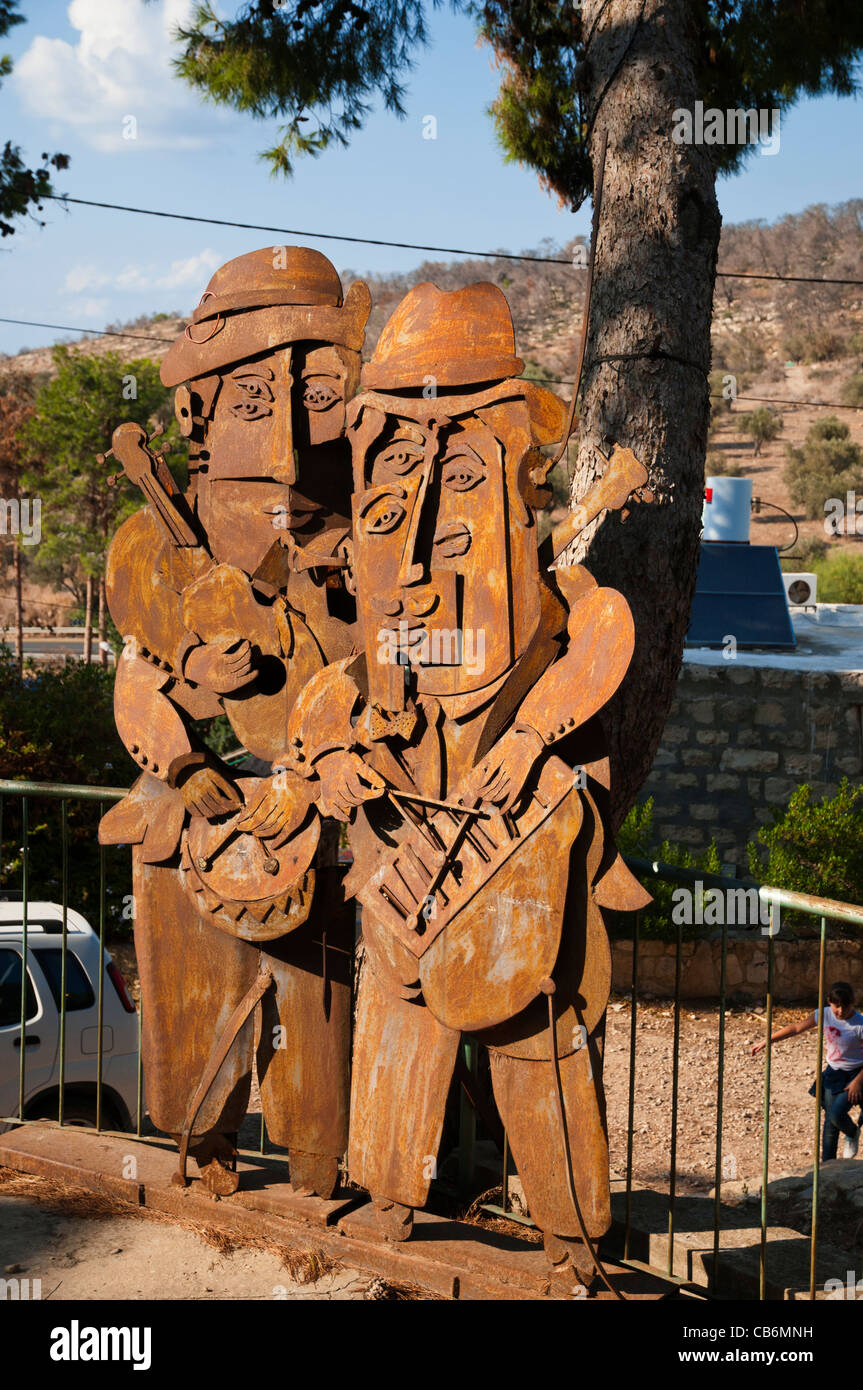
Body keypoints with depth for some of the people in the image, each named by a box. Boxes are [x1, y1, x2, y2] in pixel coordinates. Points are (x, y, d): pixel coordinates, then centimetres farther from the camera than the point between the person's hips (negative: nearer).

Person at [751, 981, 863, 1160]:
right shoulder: (824, 1015, -7)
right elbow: (796, 1028, -1)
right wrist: (767, 1042, -2)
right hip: (833, 1073, 4)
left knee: (837, 1114, -19)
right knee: (830, 1121, 3)